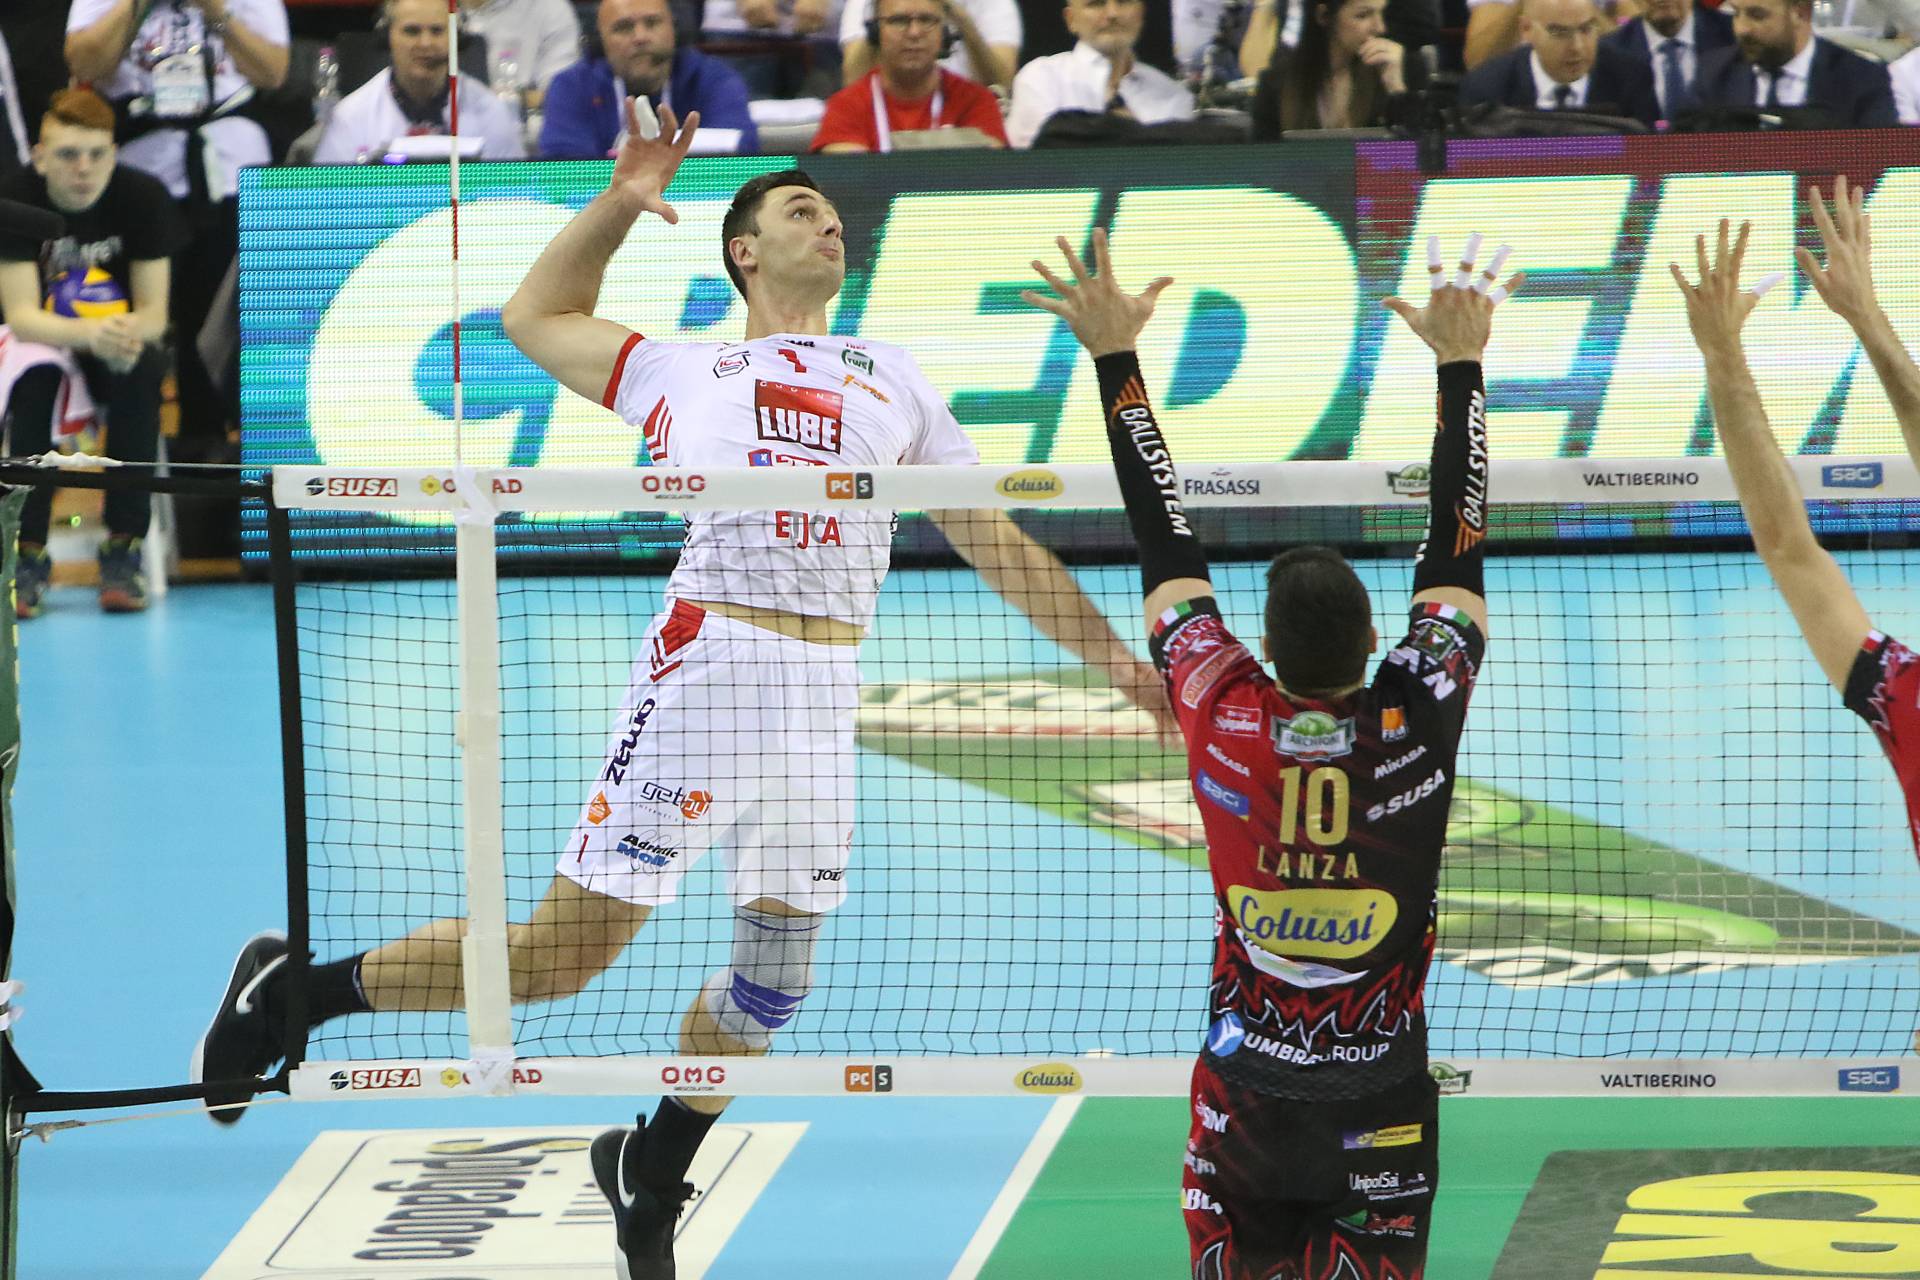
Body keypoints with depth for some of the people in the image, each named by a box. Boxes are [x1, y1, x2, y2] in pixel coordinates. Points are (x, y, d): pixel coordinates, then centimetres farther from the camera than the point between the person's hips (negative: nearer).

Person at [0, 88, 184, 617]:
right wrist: (89, 334, -45)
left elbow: (153, 312, -15)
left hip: (120, 340, 1)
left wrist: (128, 334, -41)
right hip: (43, 338, -1)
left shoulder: (143, 197, -17)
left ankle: (124, 548, -27)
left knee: (143, 373, -33)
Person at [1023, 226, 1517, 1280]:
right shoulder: (1419, 720, -13)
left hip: (1243, 1100, 1)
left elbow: (1165, 547, -1)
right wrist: (1459, 367, 7)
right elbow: (1454, 553, -1)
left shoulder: (1224, 719, -11)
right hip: (1383, 1103, -1)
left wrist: (1114, 357, 6)